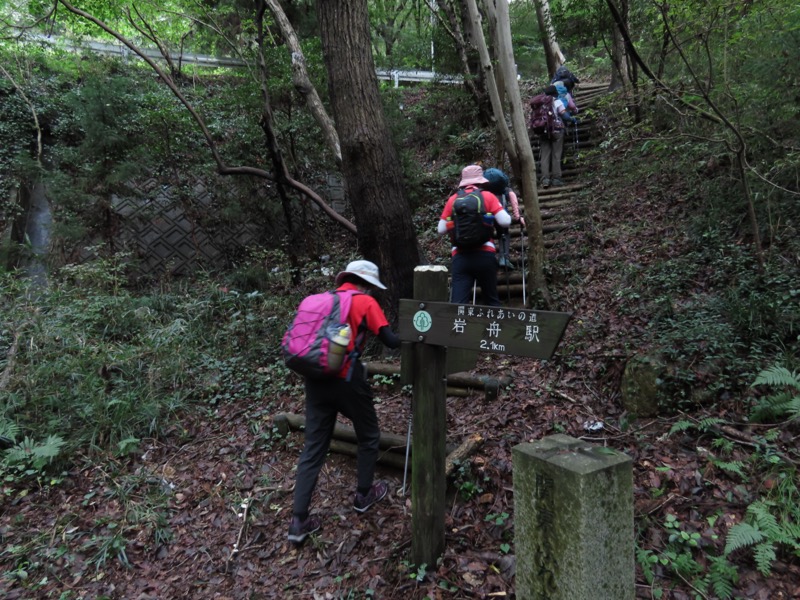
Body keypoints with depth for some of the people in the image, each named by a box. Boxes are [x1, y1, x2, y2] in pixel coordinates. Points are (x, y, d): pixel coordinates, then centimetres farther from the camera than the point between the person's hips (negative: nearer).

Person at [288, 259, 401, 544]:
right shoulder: (365, 302, -2)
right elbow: (391, 341, -8)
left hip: (315, 379, 6)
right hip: (347, 380, -5)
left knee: (313, 448, 11)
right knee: (368, 437, 20)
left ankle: (299, 521, 11)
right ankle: (363, 495, 34)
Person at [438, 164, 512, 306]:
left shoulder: (453, 199, 10)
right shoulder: (488, 196, 5)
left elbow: (441, 230, 11)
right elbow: (505, 222, -4)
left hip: (460, 256, 1)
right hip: (485, 255, 0)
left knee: (458, 302, -5)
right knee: (491, 300, 15)